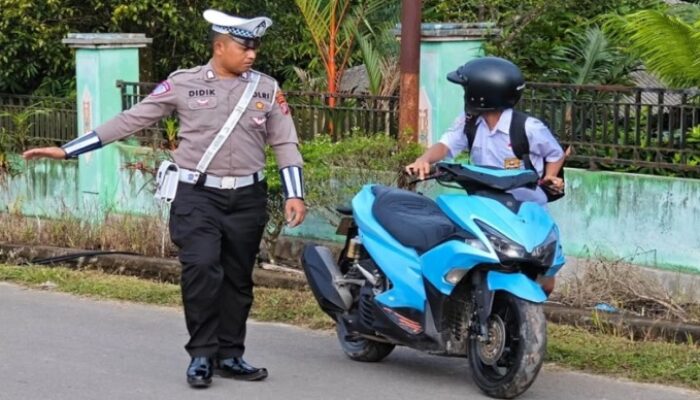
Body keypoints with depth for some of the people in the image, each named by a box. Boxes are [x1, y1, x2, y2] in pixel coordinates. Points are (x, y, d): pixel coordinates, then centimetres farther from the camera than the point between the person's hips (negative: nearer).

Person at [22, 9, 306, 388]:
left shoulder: (267, 88, 4)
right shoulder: (183, 83, -3)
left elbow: (285, 142, 7)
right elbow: (130, 119, -1)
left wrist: (294, 194, -5)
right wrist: (67, 150, -3)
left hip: (247, 199, 3)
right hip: (198, 195, -3)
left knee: (238, 279, 8)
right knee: (201, 268, -19)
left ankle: (230, 355, 21)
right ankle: (202, 354, -5)